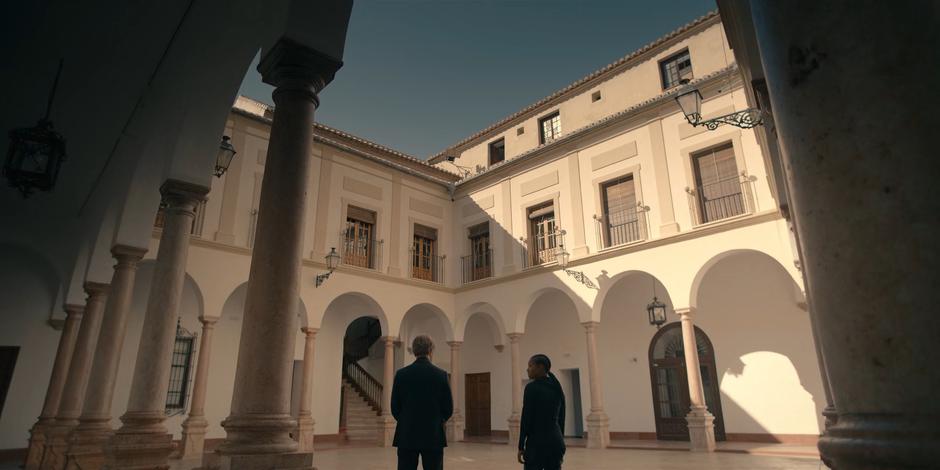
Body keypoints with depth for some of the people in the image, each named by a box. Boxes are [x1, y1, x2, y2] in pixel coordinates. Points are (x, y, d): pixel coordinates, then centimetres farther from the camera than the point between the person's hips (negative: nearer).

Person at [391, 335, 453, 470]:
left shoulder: (401, 374, -4)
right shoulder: (441, 375, -6)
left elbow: (395, 407, 0)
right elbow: (448, 409, -2)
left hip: (407, 436, 1)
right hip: (433, 436, -1)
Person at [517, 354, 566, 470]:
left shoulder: (532, 387, -12)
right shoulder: (557, 388, 10)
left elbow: (526, 419, -13)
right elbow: (561, 419, 13)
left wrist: (521, 447, -7)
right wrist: (559, 441, 19)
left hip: (537, 443, -7)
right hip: (556, 441, 7)